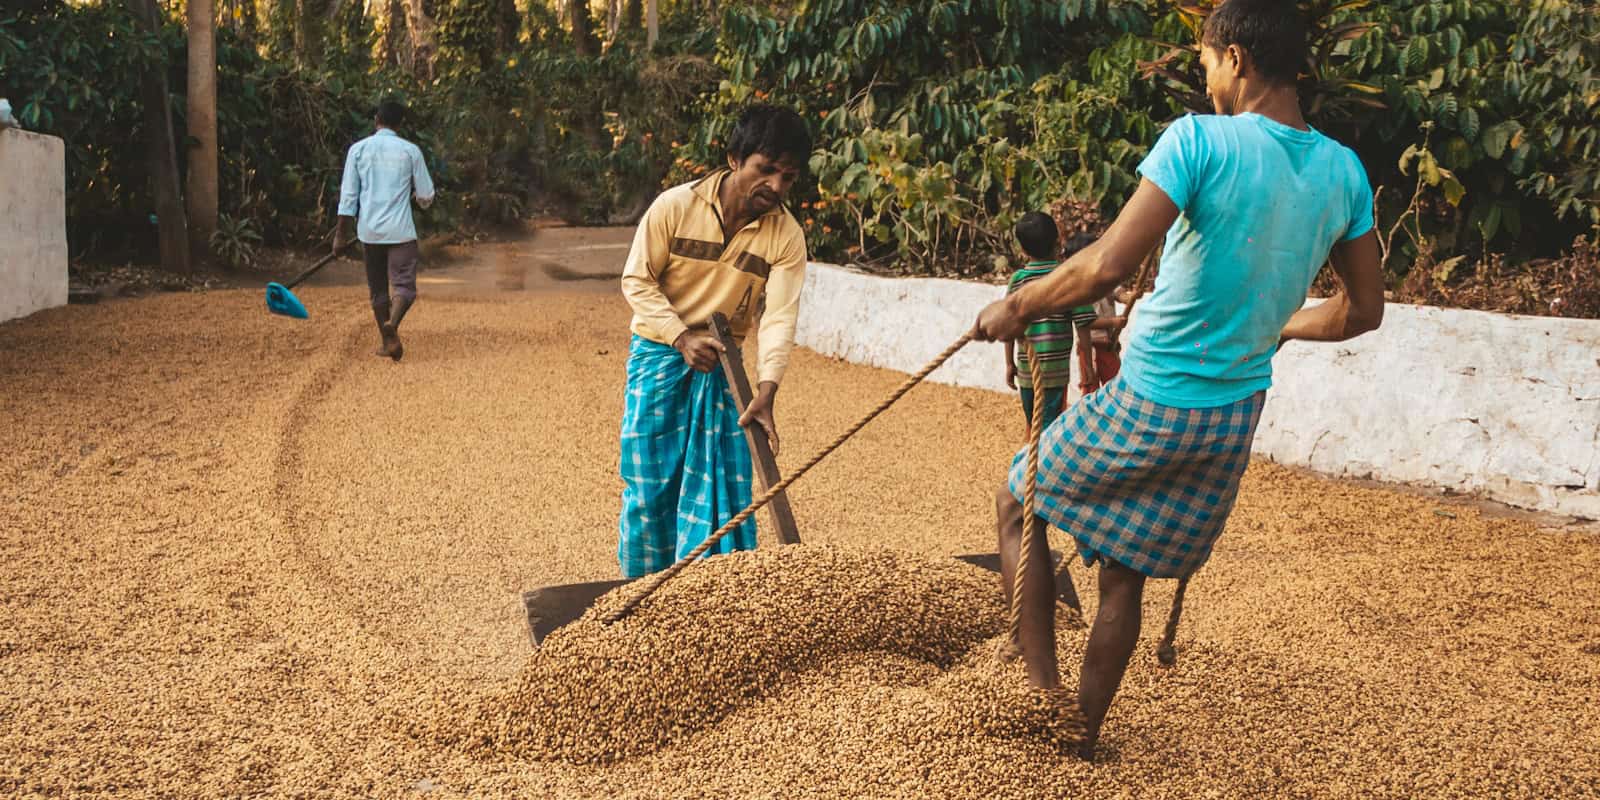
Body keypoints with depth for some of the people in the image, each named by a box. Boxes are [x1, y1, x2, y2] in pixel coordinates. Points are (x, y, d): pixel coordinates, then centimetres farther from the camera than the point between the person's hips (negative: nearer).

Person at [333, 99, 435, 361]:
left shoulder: (358, 149, 3)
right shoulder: (410, 151, 0)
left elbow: (348, 195, 0)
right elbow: (426, 196, 5)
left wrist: (341, 233, 5)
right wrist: (419, 197, 29)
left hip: (369, 231, 2)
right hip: (400, 231, -2)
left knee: (378, 289, 14)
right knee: (404, 285, -2)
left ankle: (389, 341, 13)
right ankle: (392, 324, -30)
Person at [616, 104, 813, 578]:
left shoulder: (786, 237, -9)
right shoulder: (675, 206, -14)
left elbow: (779, 318, -16)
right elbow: (637, 280, -9)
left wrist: (766, 392, -28)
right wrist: (683, 337, -20)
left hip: (722, 367, 2)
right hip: (659, 357, -2)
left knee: (724, 489, 1)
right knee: (650, 486, 2)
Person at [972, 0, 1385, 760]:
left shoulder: (1200, 140, -19)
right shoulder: (1344, 171, 0)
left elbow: (1106, 266, -28)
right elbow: (1362, 310, 10)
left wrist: (1015, 308, -13)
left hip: (1147, 405, -6)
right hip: (1235, 419, 6)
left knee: (1017, 503, 17)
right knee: (1125, 577, 19)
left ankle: (1041, 688, 9)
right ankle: (1083, 735, 30)